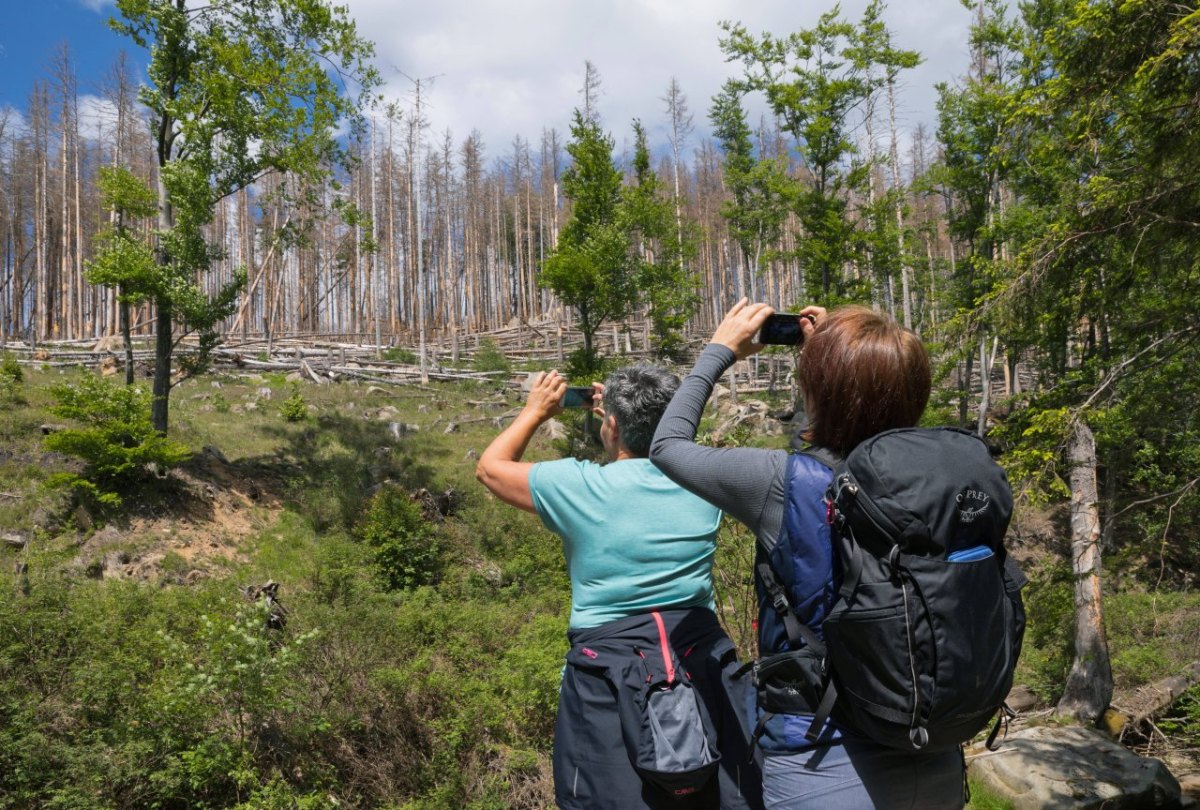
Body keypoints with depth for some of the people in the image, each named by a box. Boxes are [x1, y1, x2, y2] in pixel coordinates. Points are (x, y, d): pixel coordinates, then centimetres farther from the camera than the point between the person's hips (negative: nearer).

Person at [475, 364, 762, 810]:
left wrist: (536, 411, 20)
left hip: (610, 677, -3)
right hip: (702, 666, 3)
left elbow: (490, 467, 8)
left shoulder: (578, 486, -10)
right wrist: (624, 412, 28)